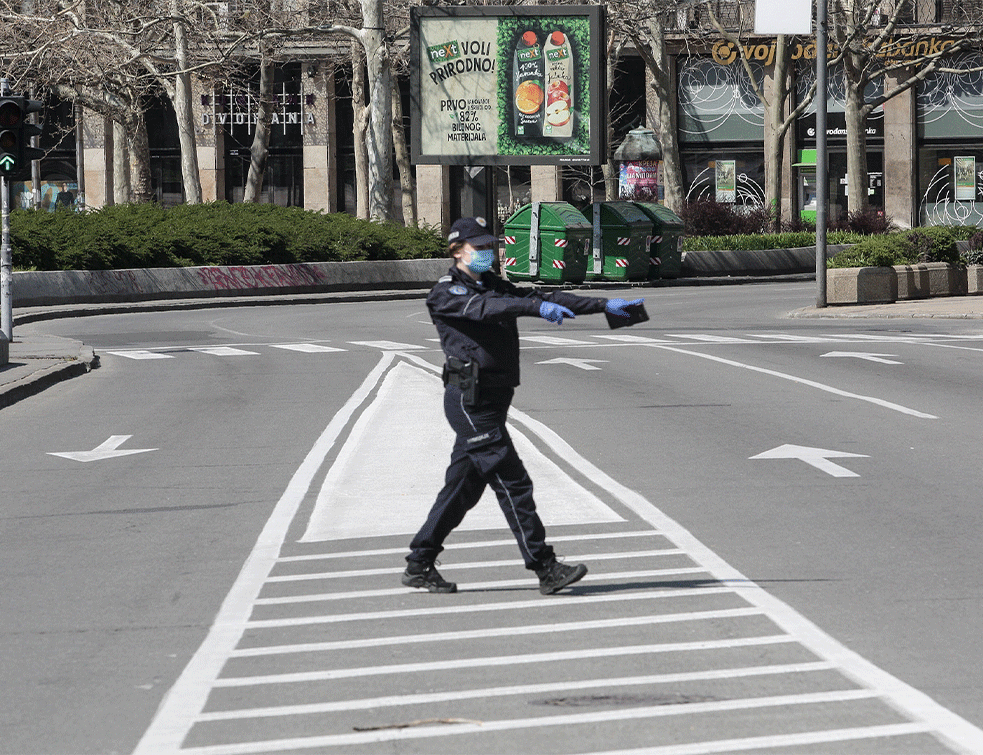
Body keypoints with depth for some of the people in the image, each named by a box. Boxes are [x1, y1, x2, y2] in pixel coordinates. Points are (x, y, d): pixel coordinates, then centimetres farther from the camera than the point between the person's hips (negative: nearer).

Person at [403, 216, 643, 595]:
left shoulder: (494, 286, 18)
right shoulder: (446, 294, -8)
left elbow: (543, 298, 13)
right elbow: (484, 308, -27)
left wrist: (603, 306, 5)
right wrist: (537, 307, -41)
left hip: (492, 400, 9)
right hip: (469, 400, -9)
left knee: (464, 486, 11)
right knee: (512, 482, -11)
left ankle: (419, 565, 18)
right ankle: (546, 570, -12)